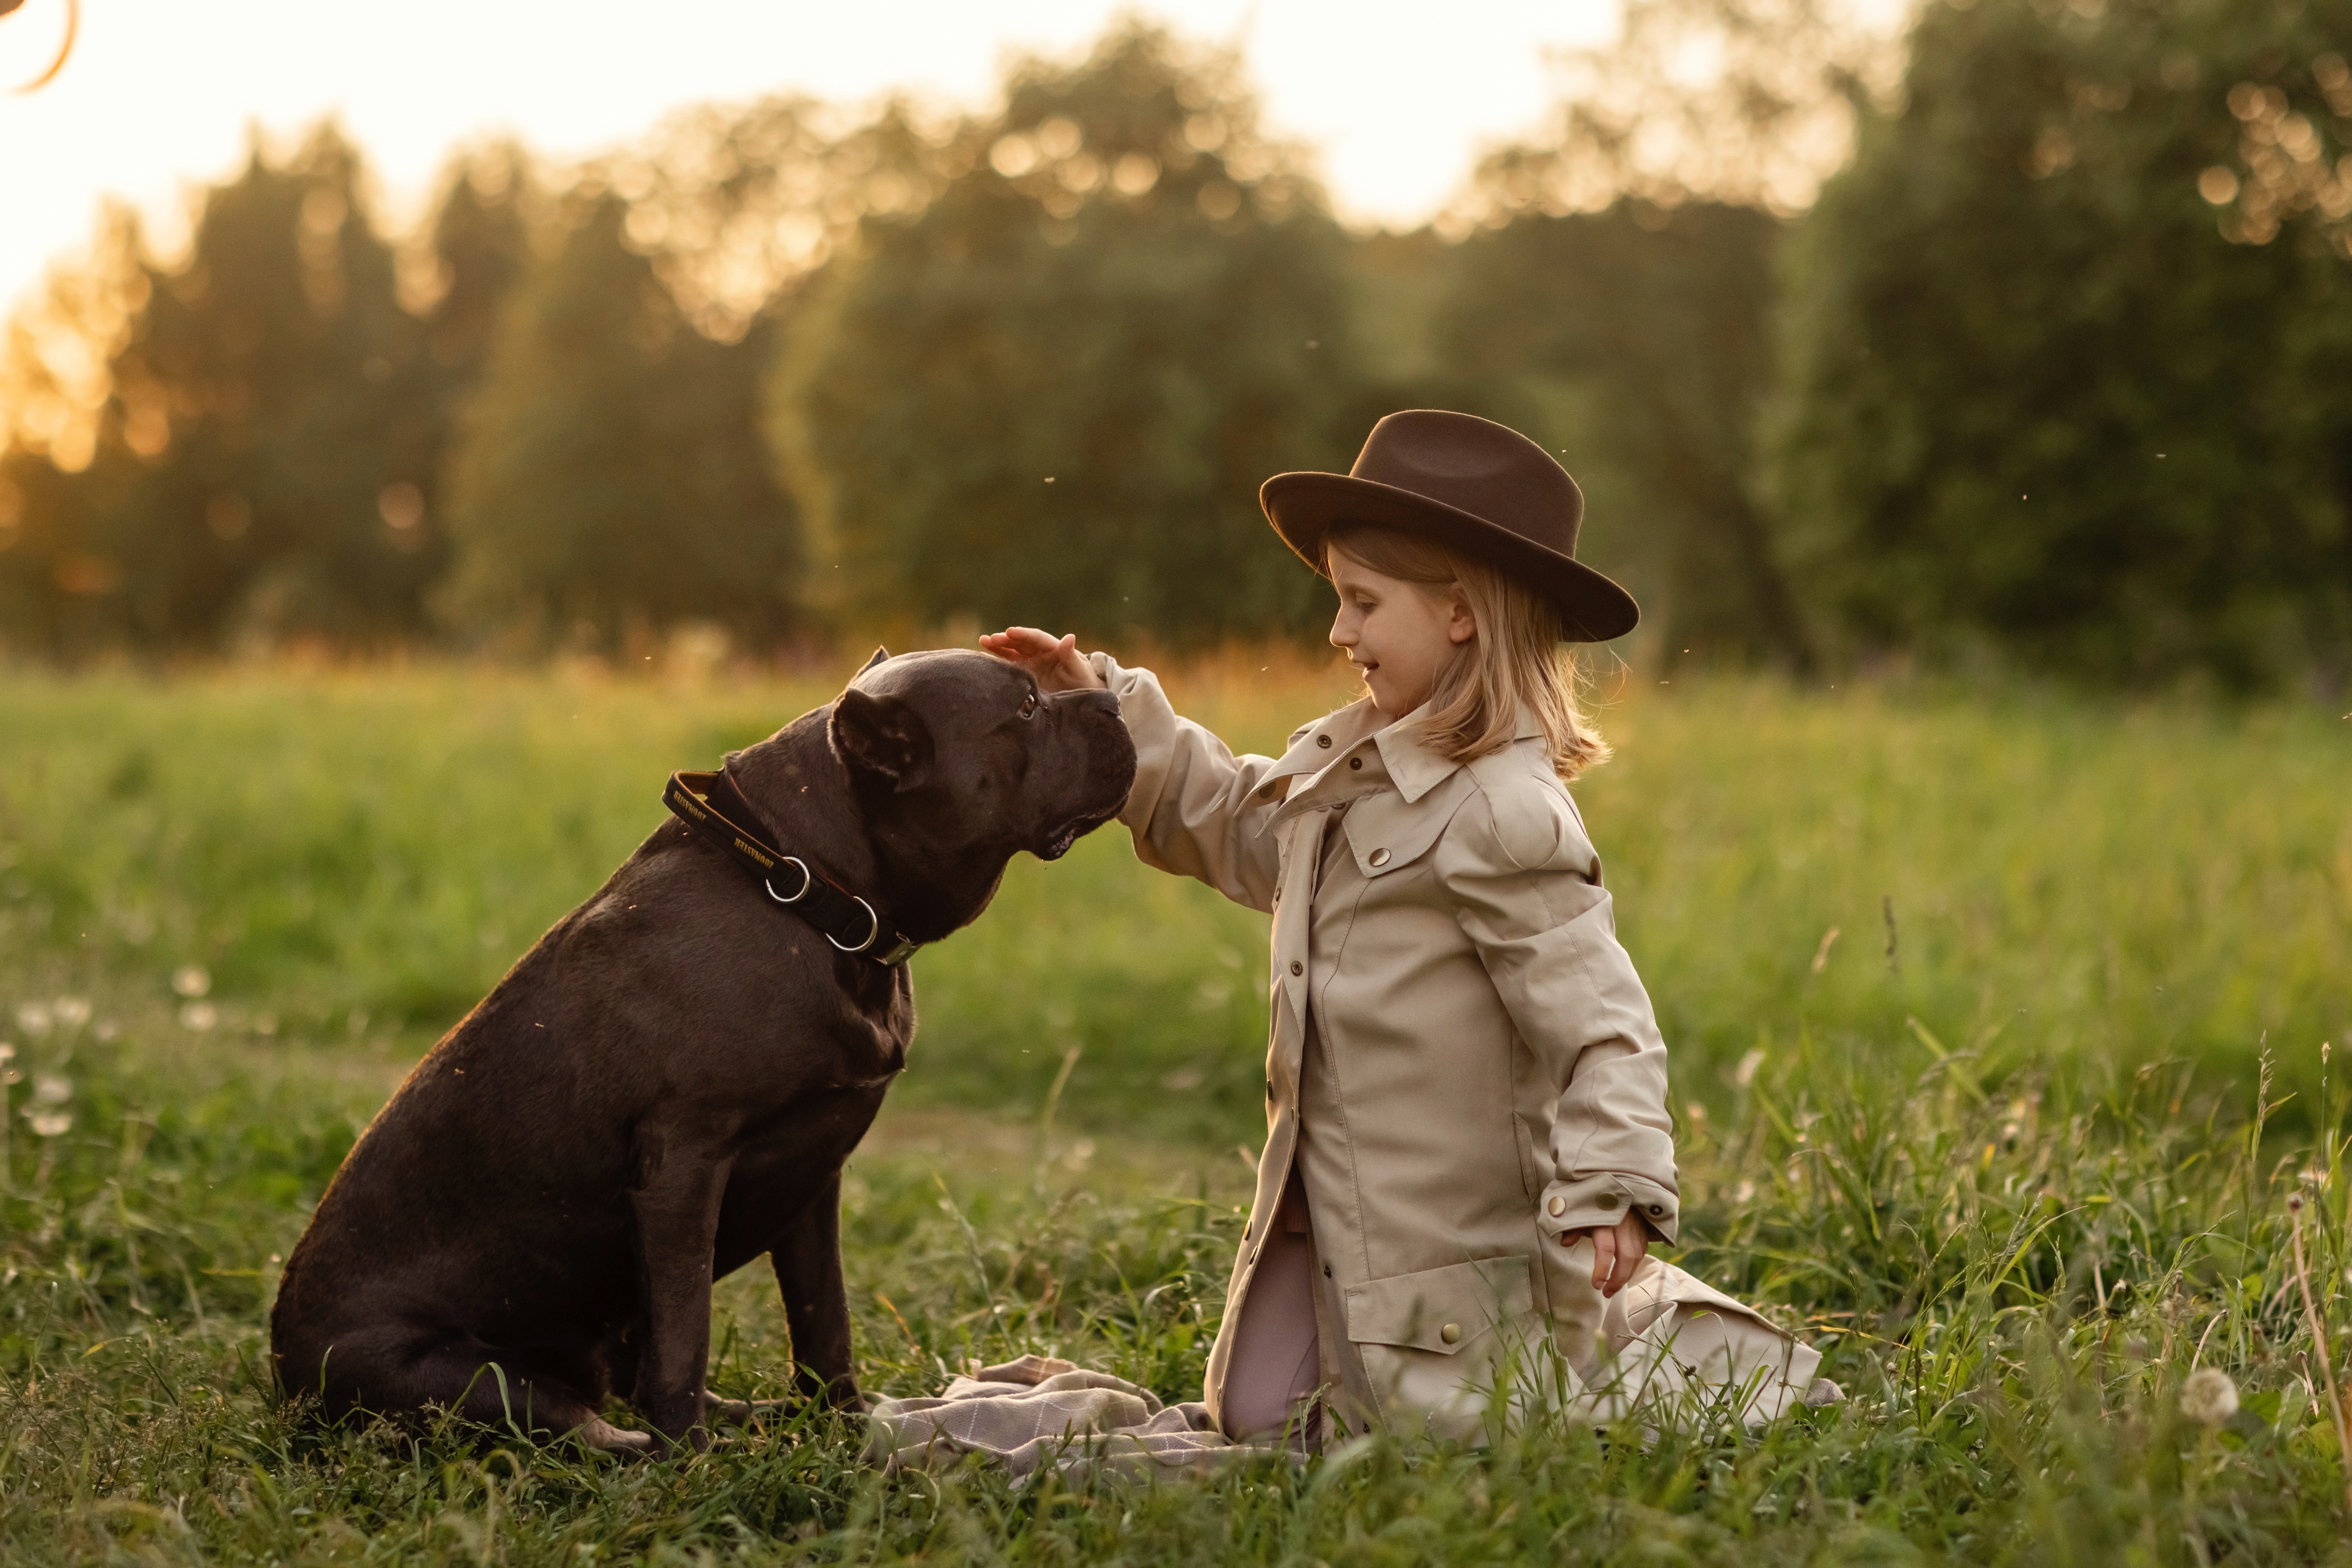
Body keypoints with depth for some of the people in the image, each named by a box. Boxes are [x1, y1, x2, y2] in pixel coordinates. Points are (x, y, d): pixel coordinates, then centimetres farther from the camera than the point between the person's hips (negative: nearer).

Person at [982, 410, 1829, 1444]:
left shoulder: (1502, 814, -20)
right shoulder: (1341, 769, 8)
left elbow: (1594, 1014, -23)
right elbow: (1223, 817, 25)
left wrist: (1613, 1188, -32)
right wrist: (1098, 704, 17)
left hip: (1461, 1245, -9)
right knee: (1259, 1421, 9)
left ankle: (1689, 1361, 20)